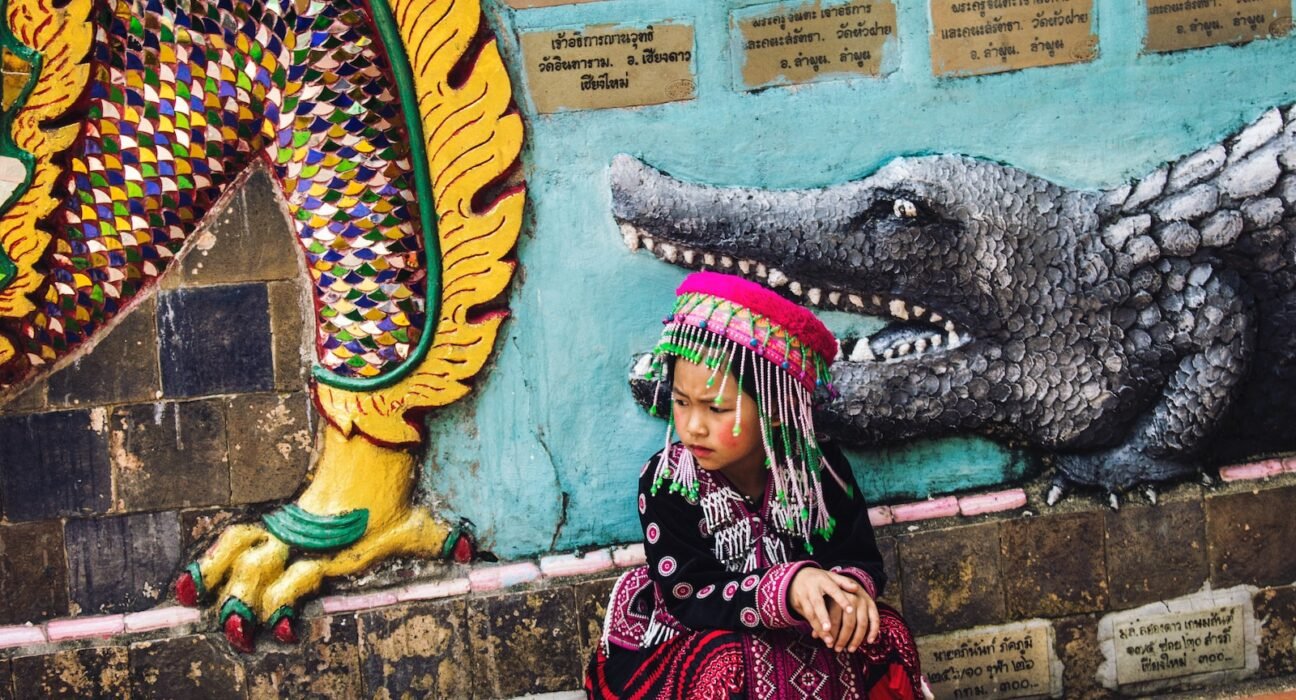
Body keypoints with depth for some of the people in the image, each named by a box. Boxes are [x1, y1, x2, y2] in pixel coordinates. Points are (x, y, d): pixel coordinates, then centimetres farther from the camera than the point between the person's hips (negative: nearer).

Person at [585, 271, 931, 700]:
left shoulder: (820, 467, -9)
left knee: (883, 635, -20)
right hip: (688, 645, -3)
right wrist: (787, 586, -38)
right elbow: (689, 596, -22)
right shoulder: (666, 481, -16)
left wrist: (851, 587, -32)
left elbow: (862, 560, -5)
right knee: (733, 664, -35)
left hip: (796, 636, 3)